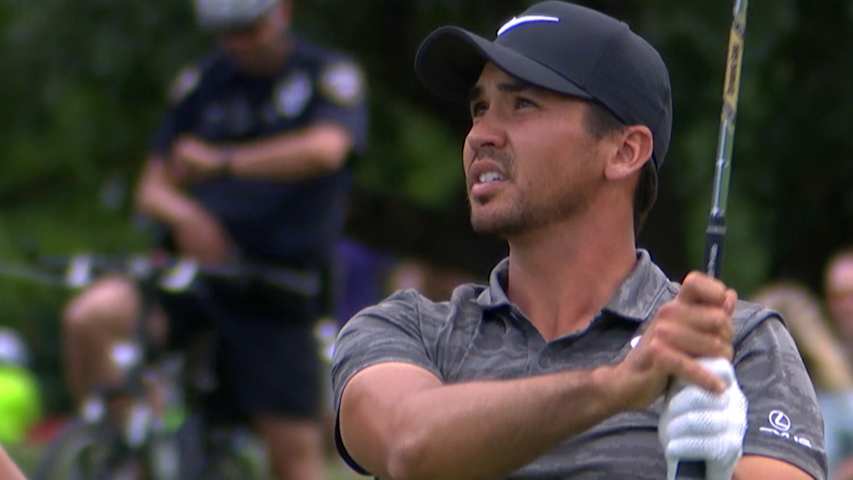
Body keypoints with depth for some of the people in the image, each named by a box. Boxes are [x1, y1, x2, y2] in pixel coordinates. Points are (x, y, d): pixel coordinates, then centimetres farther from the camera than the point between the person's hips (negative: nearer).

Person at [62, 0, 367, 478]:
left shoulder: (329, 75, -1)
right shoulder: (201, 84, 9)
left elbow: (325, 149, -23)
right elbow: (153, 187, 7)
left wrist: (221, 162, -24)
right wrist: (183, 214, -17)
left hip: (279, 287, -3)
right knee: (88, 318, -24)